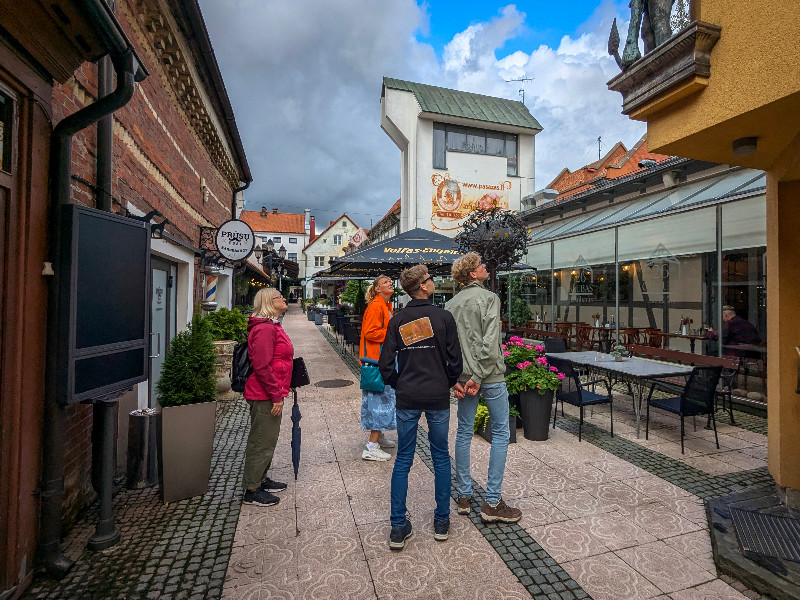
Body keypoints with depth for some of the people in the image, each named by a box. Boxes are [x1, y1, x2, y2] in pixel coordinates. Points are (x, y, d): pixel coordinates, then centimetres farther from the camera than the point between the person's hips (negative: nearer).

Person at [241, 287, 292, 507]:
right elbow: (262, 367, -25)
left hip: (270, 395, 11)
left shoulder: (272, 326, 14)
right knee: (261, 441, 2)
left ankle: (261, 479, 36)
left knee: (268, 439, 21)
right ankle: (252, 491, 17)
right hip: (265, 397, -11)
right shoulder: (264, 328, -20)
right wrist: (276, 396, -20)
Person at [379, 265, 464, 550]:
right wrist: (452, 383, 14)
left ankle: (398, 528, 18)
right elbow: (455, 359, -4)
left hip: (407, 399, 2)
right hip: (437, 397, -1)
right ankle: (442, 521, 27)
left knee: (403, 460, 11)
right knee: (441, 458, 15)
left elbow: (386, 364, -2)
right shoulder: (443, 317, -8)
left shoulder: (397, 321, -1)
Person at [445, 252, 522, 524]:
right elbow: (489, 342, -19)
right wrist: (478, 376, -17)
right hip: (490, 375, -6)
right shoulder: (489, 298, -9)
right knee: (500, 434, 6)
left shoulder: (451, 303, 9)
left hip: (463, 376, 6)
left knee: (464, 433, 13)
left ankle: (464, 497, 25)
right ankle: (492, 503, 11)